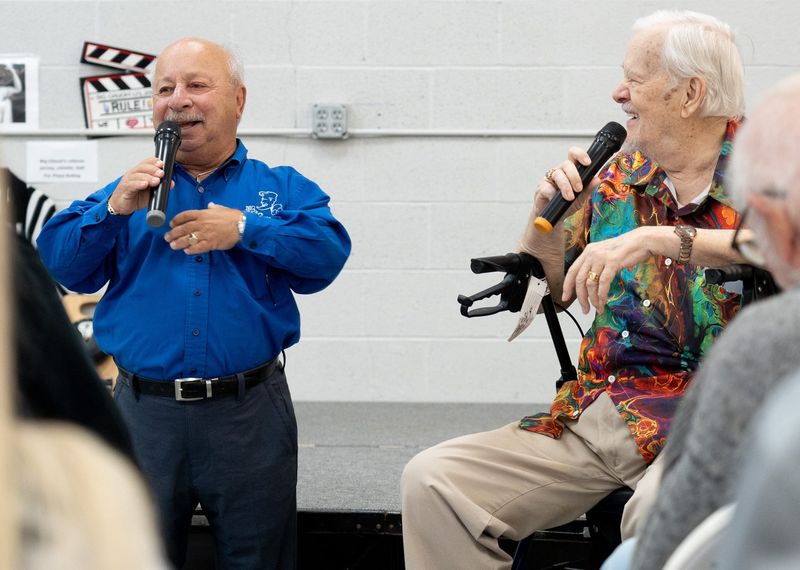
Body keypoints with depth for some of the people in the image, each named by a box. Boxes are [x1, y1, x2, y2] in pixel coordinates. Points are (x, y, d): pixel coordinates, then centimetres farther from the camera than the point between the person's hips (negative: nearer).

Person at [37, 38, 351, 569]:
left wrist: (244, 229, -18)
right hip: (145, 412, 2)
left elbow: (328, 251, -9)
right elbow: (60, 265, 3)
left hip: (250, 413, -1)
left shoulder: (281, 187, 8)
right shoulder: (129, 192, 13)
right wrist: (114, 210, -12)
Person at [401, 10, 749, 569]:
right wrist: (548, 208, 0)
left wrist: (659, 238, -30)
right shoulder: (618, 175, 13)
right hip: (598, 412, 6)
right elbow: (543, 290, 19)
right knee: (432, 479, -10)